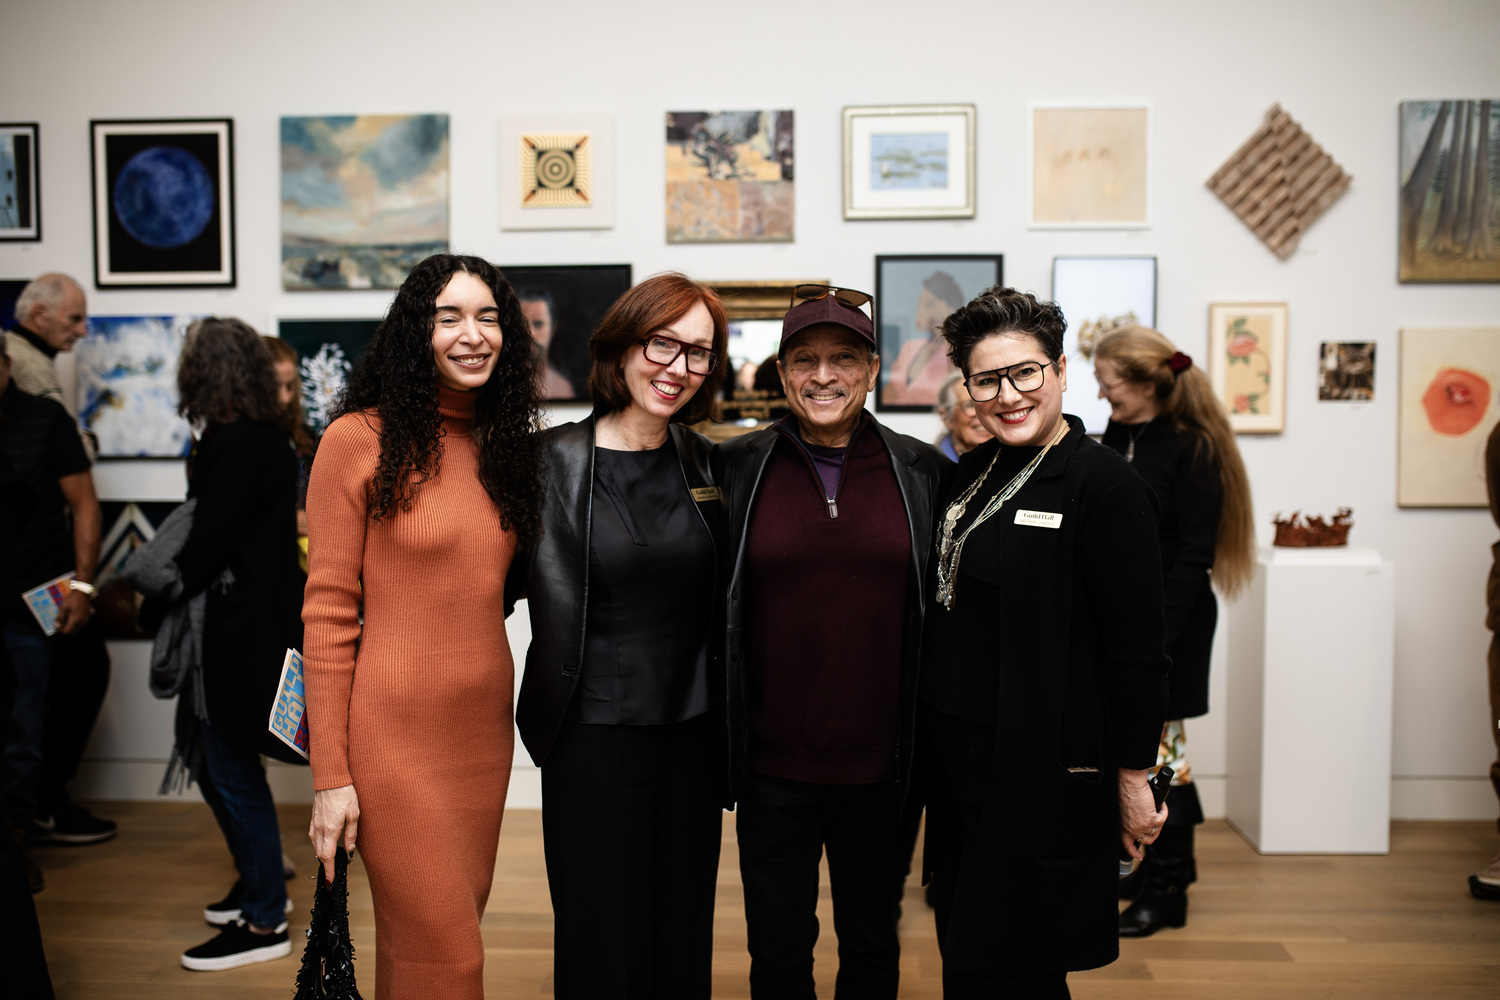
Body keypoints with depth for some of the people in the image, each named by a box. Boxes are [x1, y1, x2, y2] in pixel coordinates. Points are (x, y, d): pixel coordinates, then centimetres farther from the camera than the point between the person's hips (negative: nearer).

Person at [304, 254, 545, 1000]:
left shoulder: (505, 444, 9)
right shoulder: (359, 440, -8)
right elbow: (327, 611, -9)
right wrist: (330, 774, -10)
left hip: (485, 725, 6)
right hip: (396, 734, -5)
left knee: (454, 927, 16)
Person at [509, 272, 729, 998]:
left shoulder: (708, 464, 4)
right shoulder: (551, 461, -6)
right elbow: (501, 581, 0)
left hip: (690, 731, 3)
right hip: (592, 737, -3)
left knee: (684, 935, 14)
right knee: (601, 941, 8)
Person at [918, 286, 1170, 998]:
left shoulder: (1106, 486, -14)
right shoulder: (974, 472, 8)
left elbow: (1137, 650, -14)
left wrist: (1133, 778, -11)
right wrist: (933, 738, 12)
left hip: (1043, 772, -7)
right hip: (957, 753, 7)